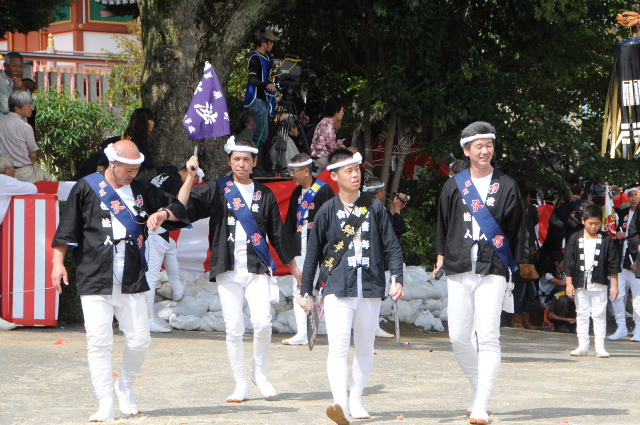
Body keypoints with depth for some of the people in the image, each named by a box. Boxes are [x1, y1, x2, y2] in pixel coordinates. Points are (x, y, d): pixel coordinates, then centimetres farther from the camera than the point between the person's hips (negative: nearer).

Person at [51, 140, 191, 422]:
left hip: (132, 282, 3)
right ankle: (105, 404, -2)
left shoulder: (142, 190, 13)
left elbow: (180, 209, 19)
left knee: (139, 341, 0)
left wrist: (163, 213, -2)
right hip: (95, 280, -3)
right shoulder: (86, 189, 3)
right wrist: (58, 262, -3)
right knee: (99, 342, -8)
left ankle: (126, 387, 25)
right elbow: (66, 229, 4)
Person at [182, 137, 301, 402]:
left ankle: (260, 374, 8)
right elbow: (184, 209, -8)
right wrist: (190, 178, -19)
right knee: (234, 329, -3)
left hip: (257, 270, 1)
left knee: (263, 323, -14)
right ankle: (241, 385, 6)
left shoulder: (265, 195, 12)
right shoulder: (216, 190, 6)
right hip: (228, 271, -1)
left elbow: (278, 233, 19)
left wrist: (292, 264, 21)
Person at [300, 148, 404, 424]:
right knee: (338, 346, -16)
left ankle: (356, 400, 22)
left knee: (365, 347, 10)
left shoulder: (374, 207, 7)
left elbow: (391, 246, 7)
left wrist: (398, 279, -4)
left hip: (370, 288, 2)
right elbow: (312, 254, 10)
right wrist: (306, 290, 10)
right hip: (337, 289, -2)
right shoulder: (327, 212, 4)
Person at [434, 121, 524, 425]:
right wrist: (441, 258, 10)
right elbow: (443, 225, 17)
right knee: (458, 337, 3)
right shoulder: (454, 186, 11)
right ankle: (479, 389, 25)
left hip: (493, 271, -3)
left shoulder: (506, 186, 6)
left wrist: (513, 268, 4)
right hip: (459, 272, 3)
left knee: (488, 338, -12)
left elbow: (517, 229, 8)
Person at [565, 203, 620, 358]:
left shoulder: (606, 239, 1)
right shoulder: (575, 239, 3)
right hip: (580, 284, 1)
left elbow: (614, 263, 3)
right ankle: (583, 346, 12)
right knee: (582, 314, 6)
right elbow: (569, 262, 4)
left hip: (599, 285, -1)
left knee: (599, 315, 0)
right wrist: (569, 283, 0)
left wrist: (615, 285, 1)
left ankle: (600, 347, 4)